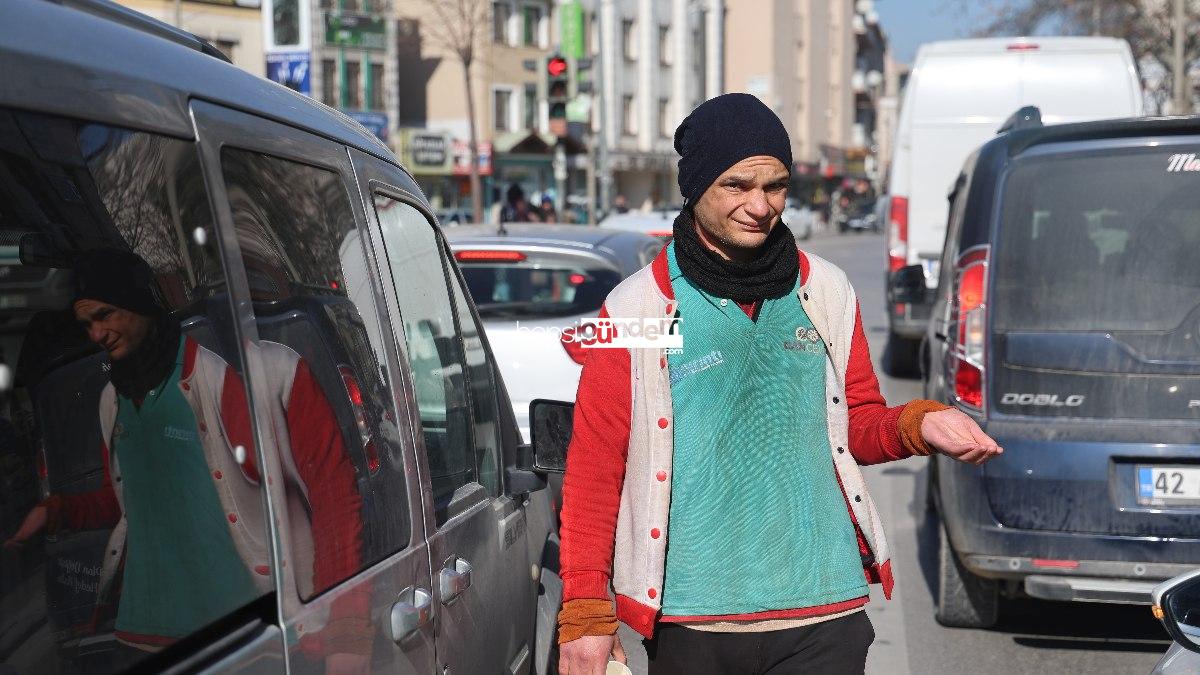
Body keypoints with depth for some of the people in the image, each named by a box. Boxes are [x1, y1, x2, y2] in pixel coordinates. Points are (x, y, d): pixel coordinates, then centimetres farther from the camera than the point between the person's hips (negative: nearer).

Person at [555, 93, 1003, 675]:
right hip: (689, 623, -1)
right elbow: (593, 470, -1)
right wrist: (584, 613, -5)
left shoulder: (826, 293, 7)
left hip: (823, 614, 2)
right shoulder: (635, 310, -2)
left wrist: (916, 425, -5)